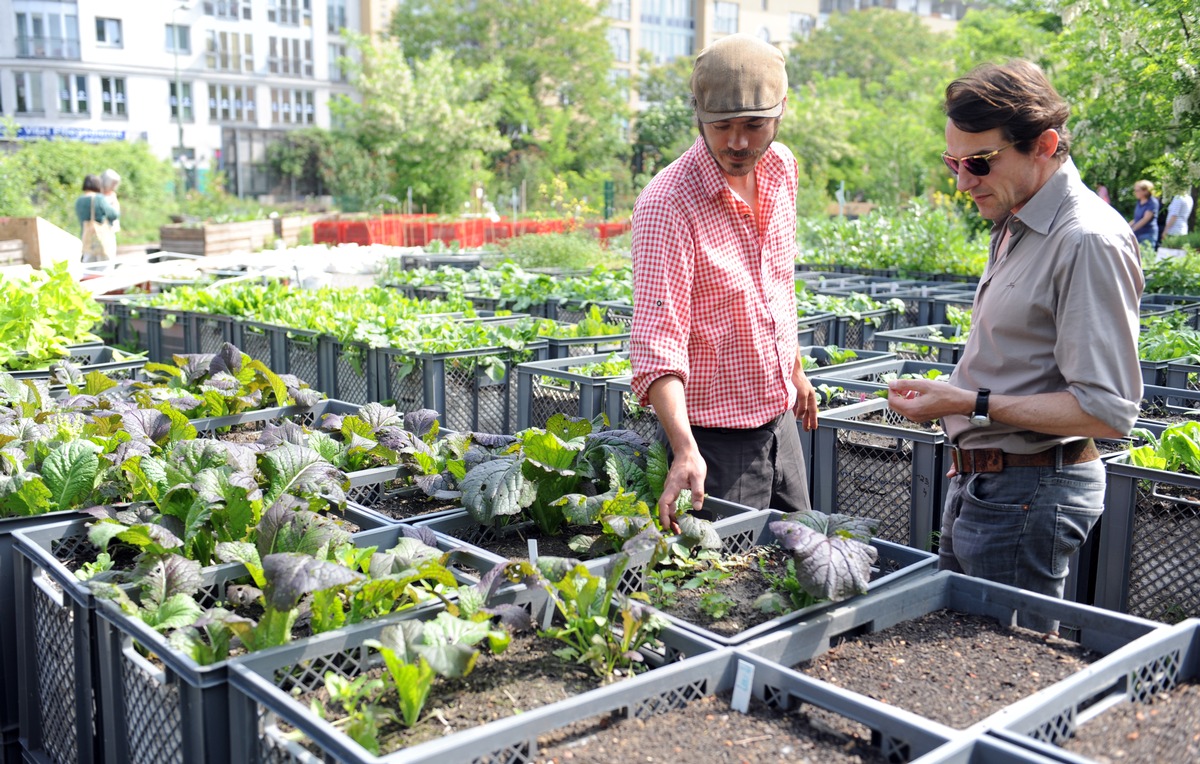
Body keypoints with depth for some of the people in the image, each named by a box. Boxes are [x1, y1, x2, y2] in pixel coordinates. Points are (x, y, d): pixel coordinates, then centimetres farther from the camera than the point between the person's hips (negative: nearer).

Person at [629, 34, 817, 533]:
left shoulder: (781, 168, 1)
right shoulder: (667, 205, -23)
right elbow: (657, 341, -29)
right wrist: (685, 450, -40)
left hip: (779, 415, 7)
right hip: (712, 434, -7)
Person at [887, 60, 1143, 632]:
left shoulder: (1088, 241, -19)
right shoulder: (1016, 226, 12)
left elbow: (1107, 411, -23)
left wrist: (972, 405, -24)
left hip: (1028, 495, -10)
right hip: (981, 484, 10)